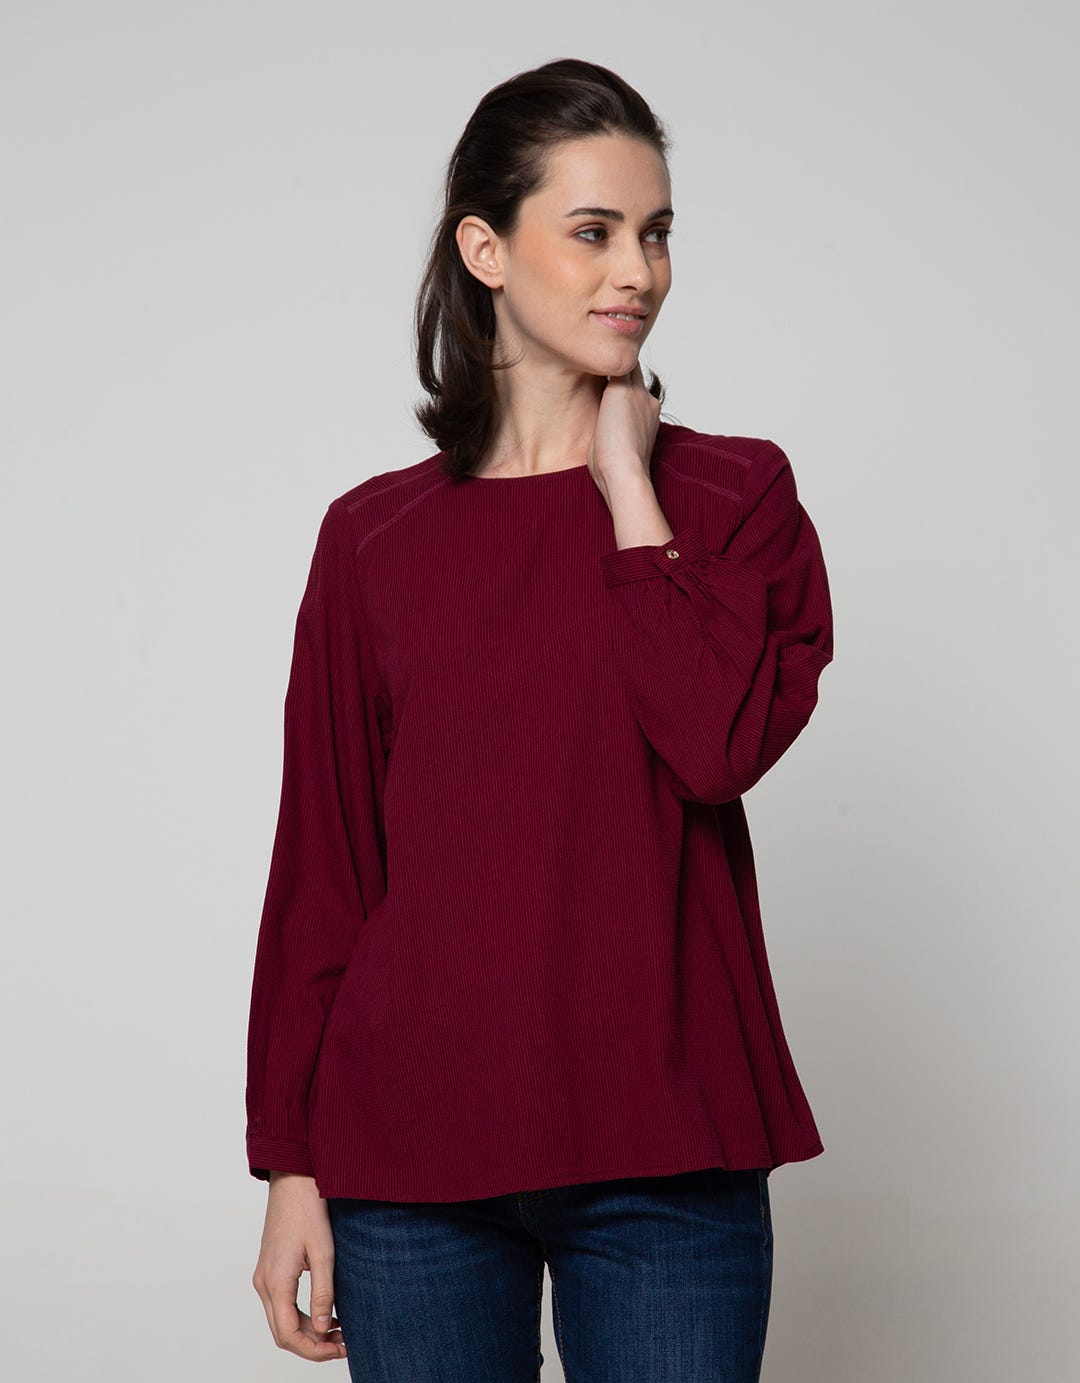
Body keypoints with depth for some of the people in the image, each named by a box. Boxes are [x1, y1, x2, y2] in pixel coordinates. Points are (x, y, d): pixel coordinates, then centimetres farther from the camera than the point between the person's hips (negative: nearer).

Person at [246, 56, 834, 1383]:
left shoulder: (734, 493, 3)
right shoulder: (374, 536, 5)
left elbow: (724, 745, -15)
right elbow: (319, 865, 4)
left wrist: (628, 484, -8)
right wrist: (290, 1166, 2)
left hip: (662, 1153, 0)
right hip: (410, 1149, 1)